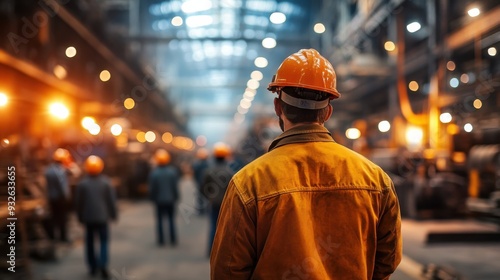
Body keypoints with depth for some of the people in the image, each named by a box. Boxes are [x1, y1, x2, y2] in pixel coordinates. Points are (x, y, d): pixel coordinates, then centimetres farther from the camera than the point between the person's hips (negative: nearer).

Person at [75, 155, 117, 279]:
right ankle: (103, 264, -14)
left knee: (90, 242, 13)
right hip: (103, 217, -1)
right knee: (104, 241, 5)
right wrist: (113, 214, 8)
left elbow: (78, 202, 0)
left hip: (88, 217, 1)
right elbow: (112, 200, -3)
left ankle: (93, 266, 17)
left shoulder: (82, 183, -4)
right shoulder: (106, 182, -5)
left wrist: (80, 216, 12)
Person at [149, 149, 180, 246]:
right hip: (170, 199, 1)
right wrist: (176, 197, 8)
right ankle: (173, 240, 11)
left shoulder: (154, 173, -11)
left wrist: (153, 198, 9)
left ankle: (161, 240, 11)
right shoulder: (173, 171, -8)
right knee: (171, 219, 10)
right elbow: (176, 186, -4)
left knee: (160, 220, 9)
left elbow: (152, 189, -5)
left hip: (159, 200, -1)